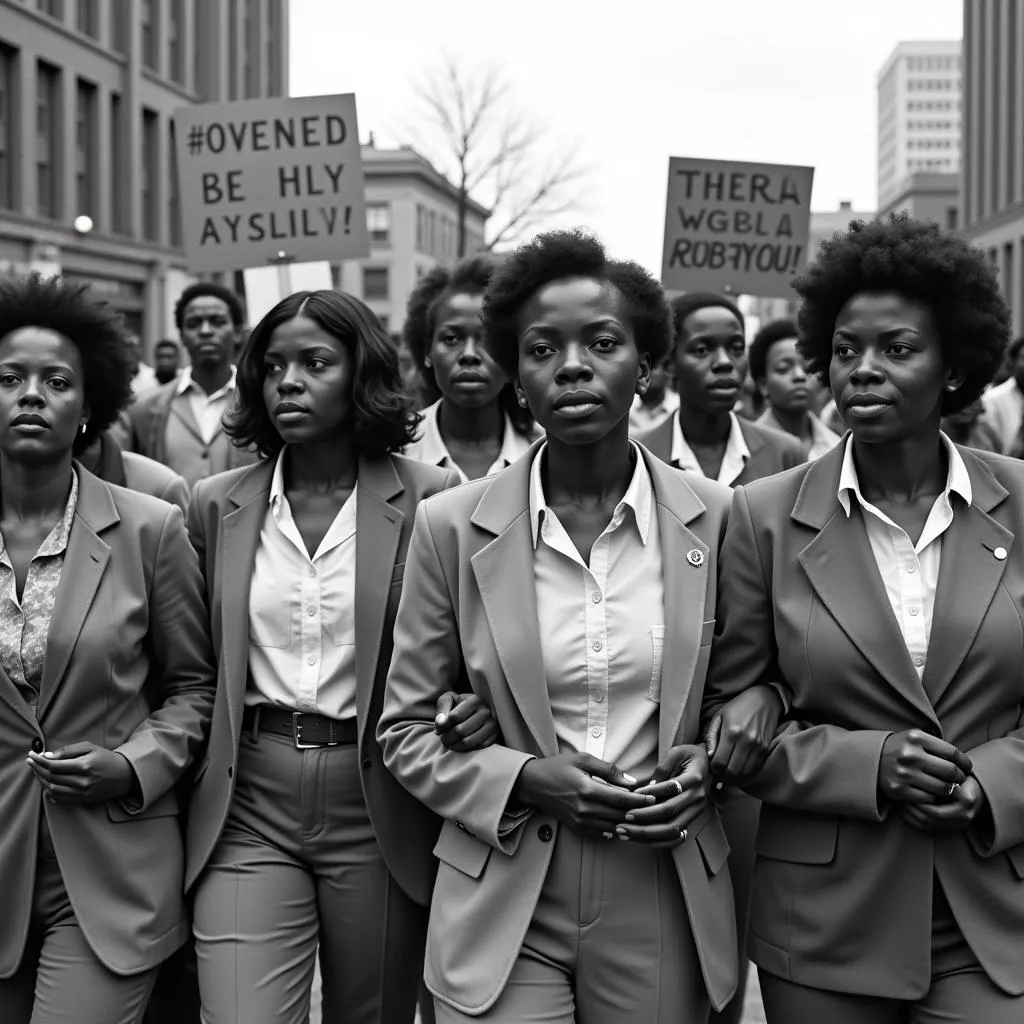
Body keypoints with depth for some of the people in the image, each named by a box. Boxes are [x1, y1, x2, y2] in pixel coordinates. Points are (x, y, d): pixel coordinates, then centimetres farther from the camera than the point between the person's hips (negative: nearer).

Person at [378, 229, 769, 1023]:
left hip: (666, 908, 2)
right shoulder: (452, 527, -5)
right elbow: (406, 729, 2)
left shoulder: (714, 518, -3)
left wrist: (708, 763, -9)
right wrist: (524, 779, -14)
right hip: (503, 907, -1)